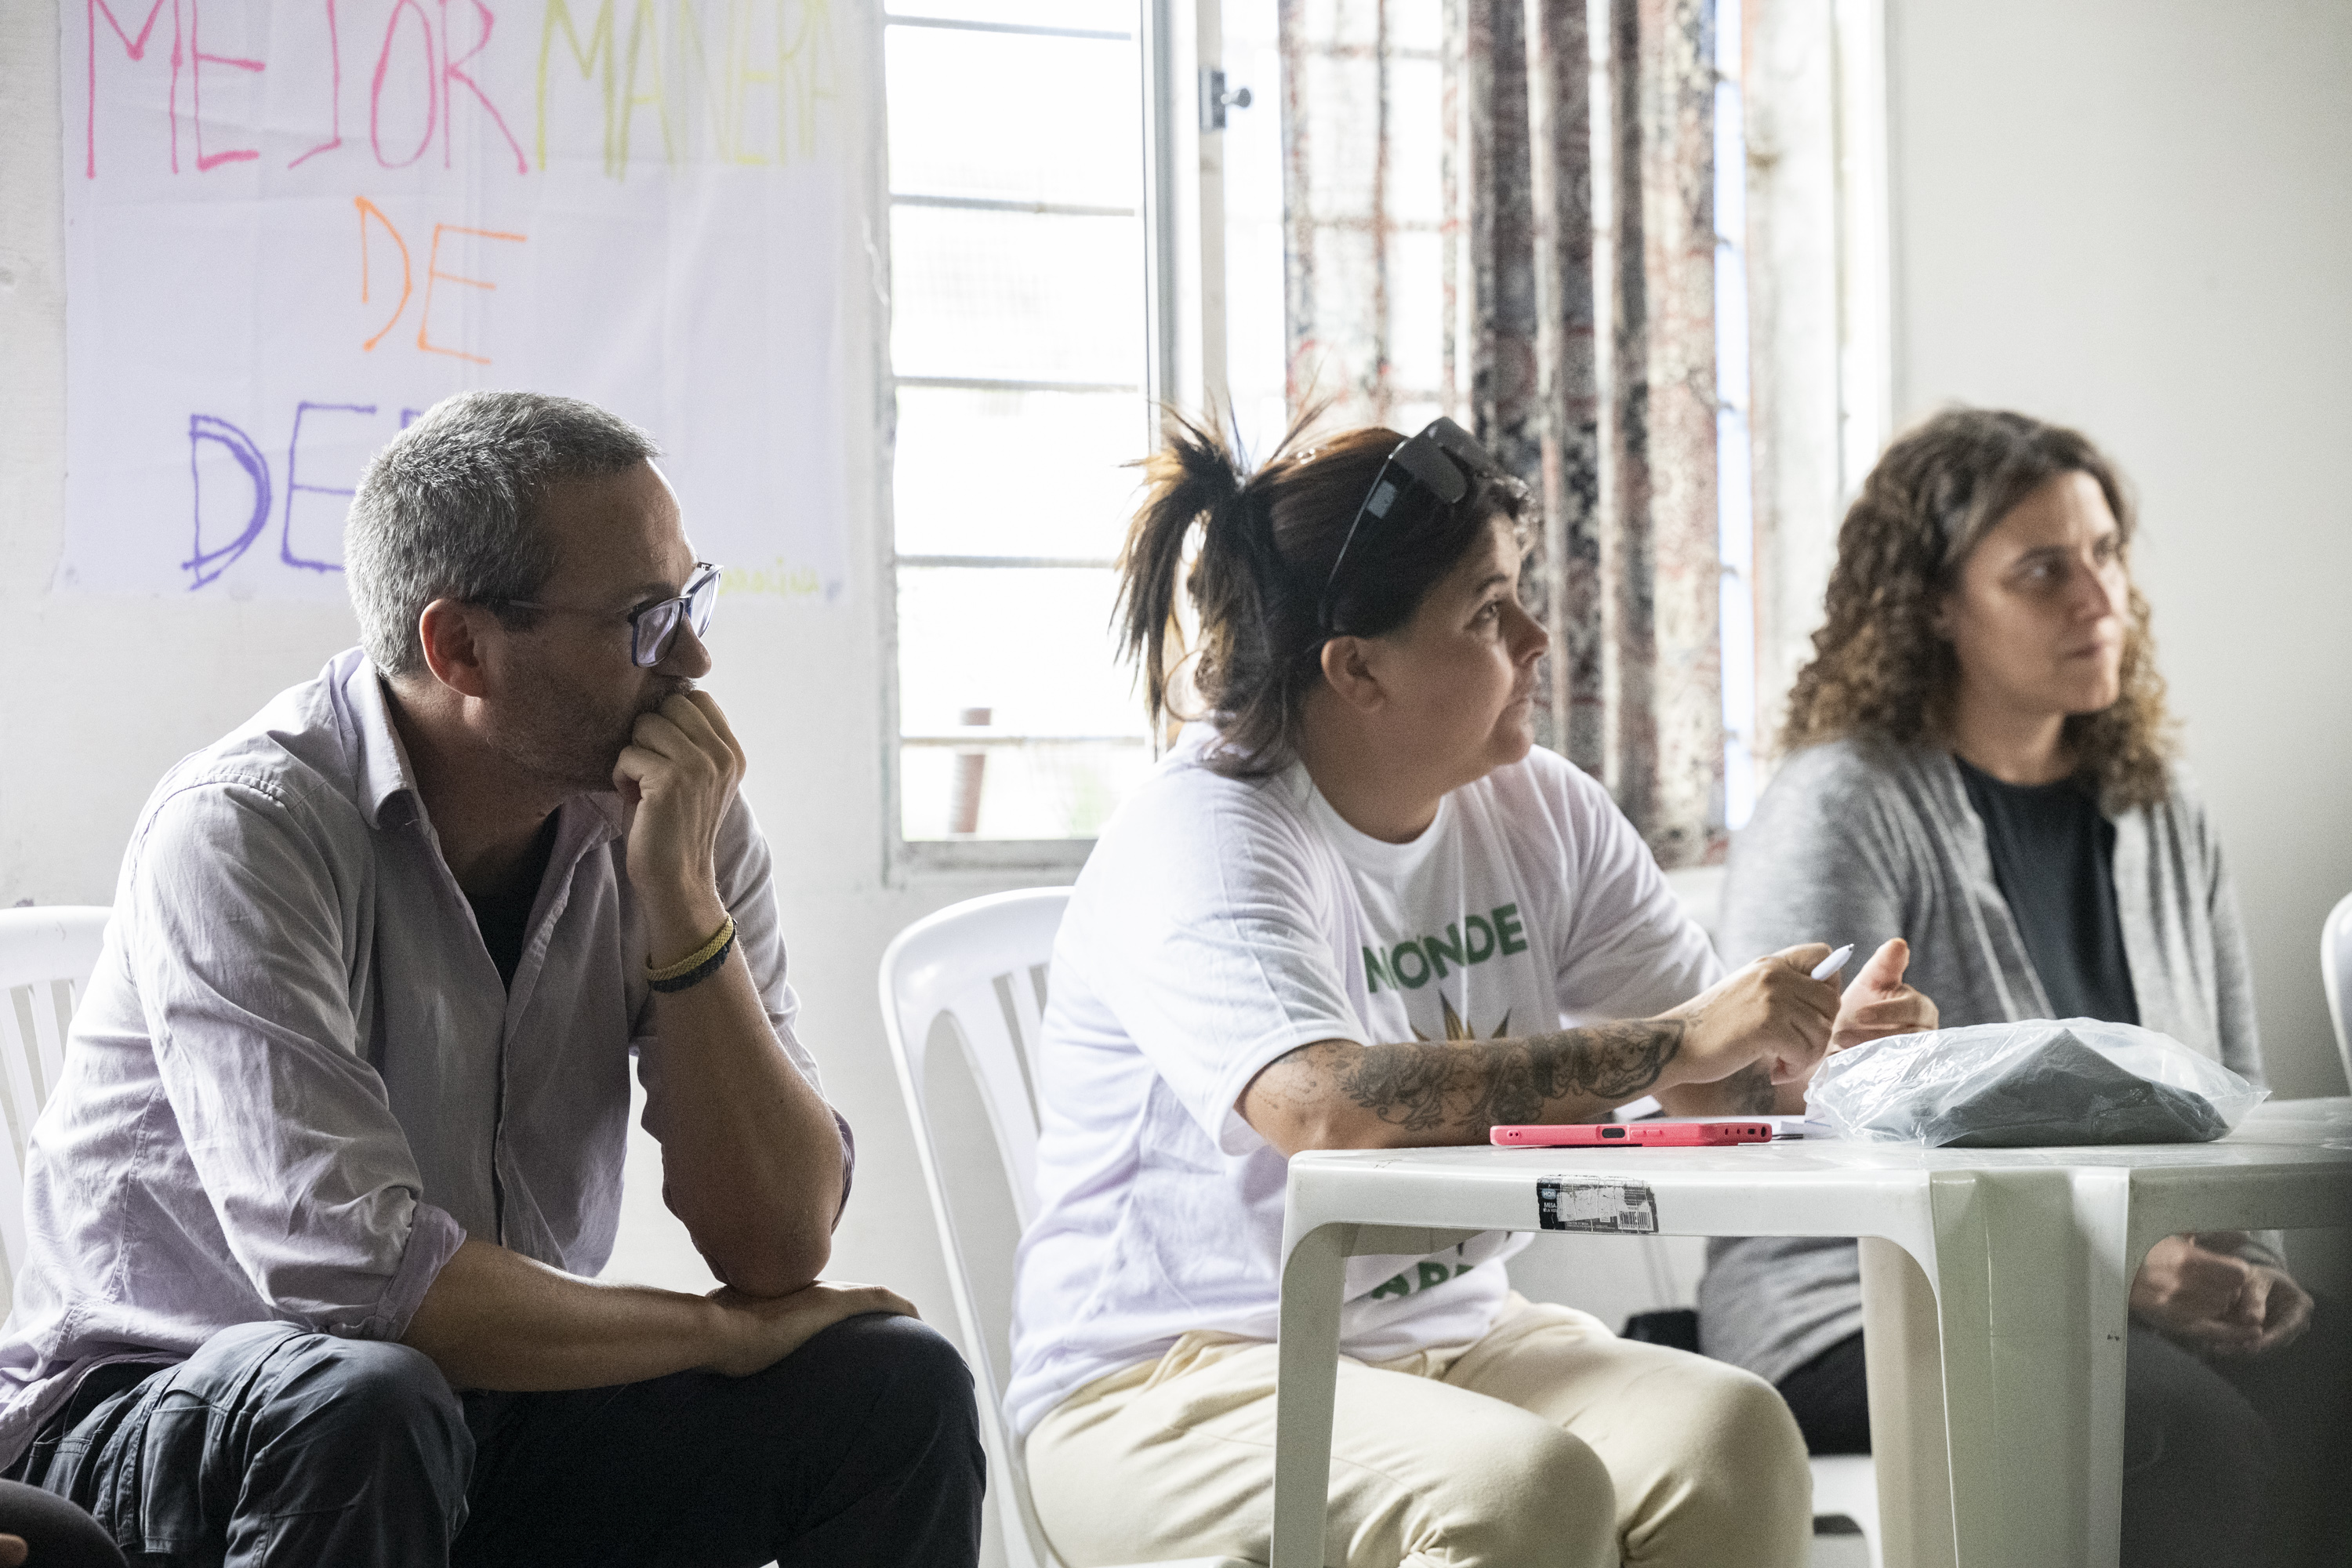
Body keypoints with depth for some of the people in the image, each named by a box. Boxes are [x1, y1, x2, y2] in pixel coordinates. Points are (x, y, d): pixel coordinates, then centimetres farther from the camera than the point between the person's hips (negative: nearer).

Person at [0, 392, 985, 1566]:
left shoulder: (683, 820, -5)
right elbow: (351, 1275, -31)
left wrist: (679, 898, -21)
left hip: (494, 1410, 4)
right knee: (360, 1402, -36)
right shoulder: (242, 829, -22)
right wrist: (721, 1332, -17)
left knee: (896, 1390, -15)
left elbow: (779, 1246, -10)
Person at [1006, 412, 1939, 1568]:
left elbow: (1716, 1070, 6)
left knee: (1726, 1431, -23)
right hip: (1166, 1386, -6)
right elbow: (1332, 1110, -33)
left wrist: (1820, 1041, -18)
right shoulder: (1196, 843, -16)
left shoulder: (1540, 812, 8)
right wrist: (1676, 1042, -29)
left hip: (1452, 1341, 6)